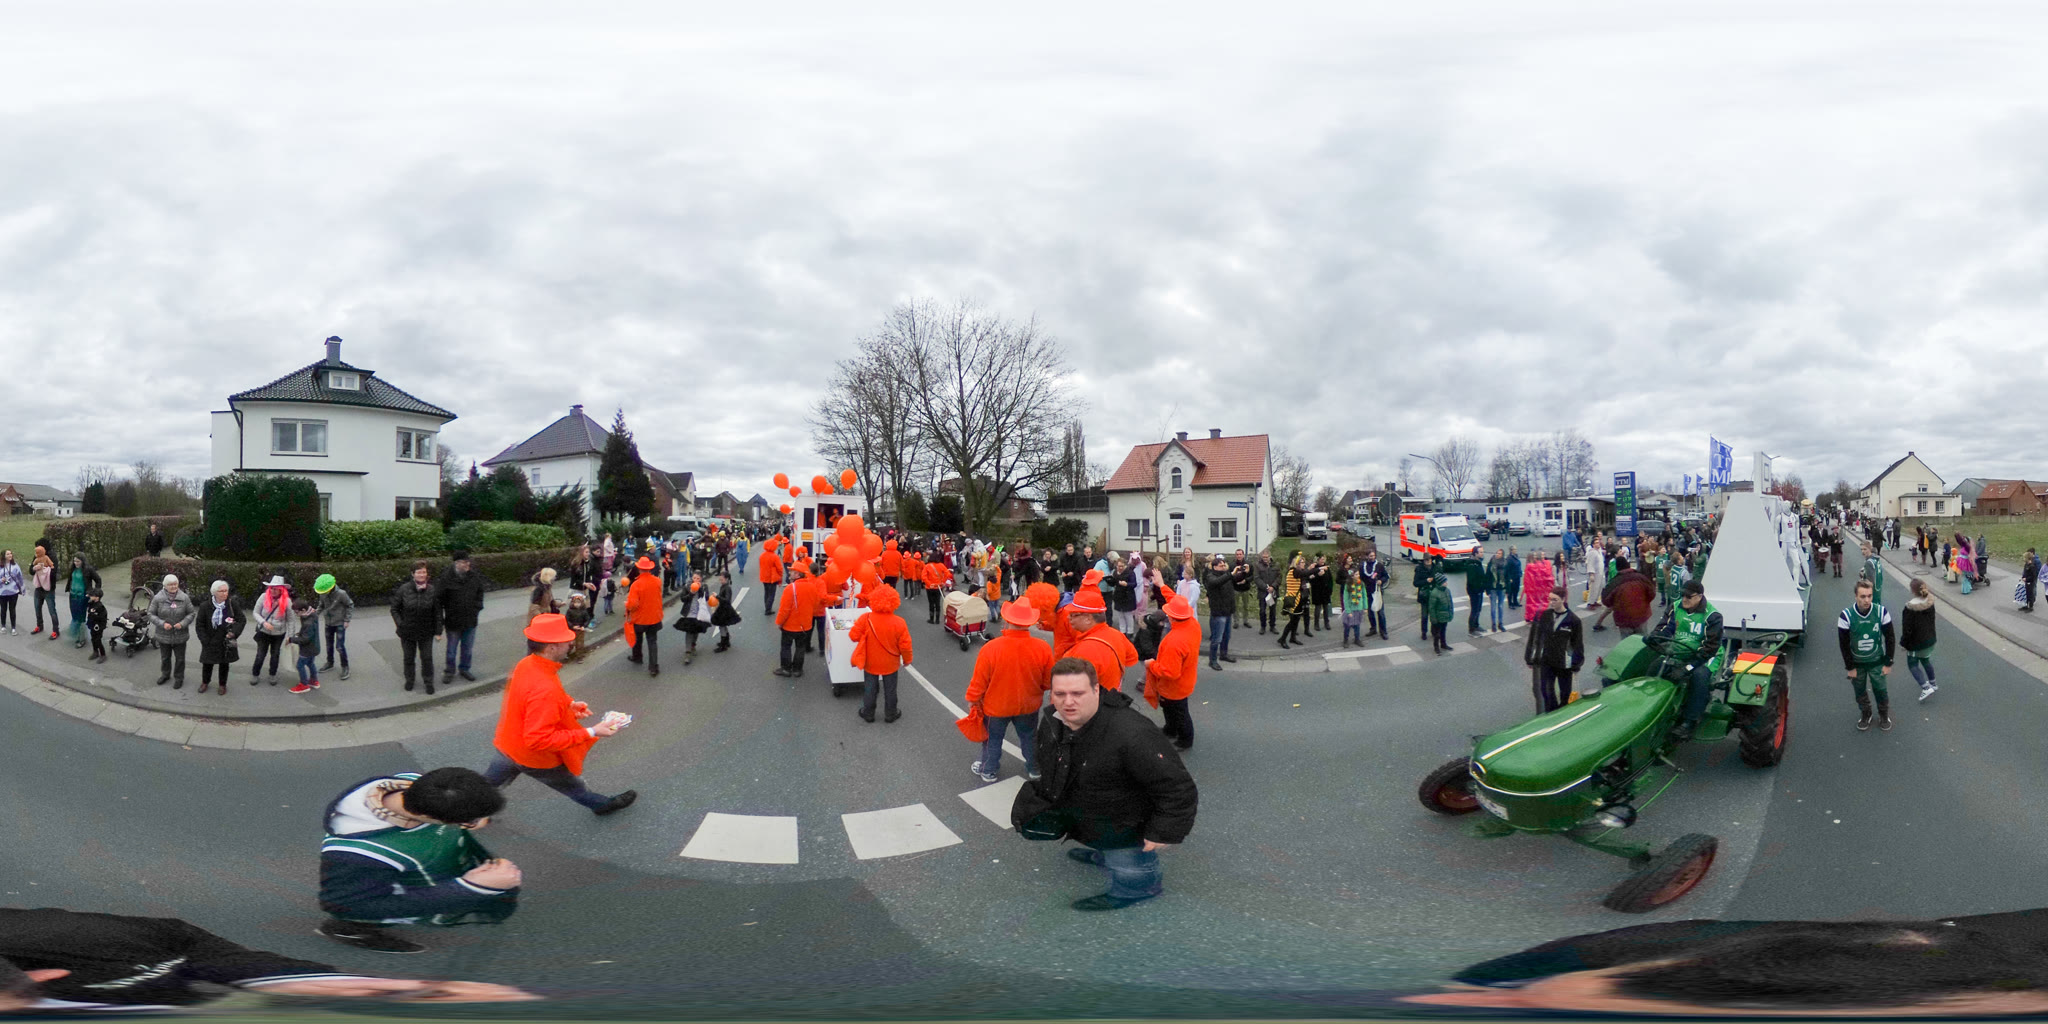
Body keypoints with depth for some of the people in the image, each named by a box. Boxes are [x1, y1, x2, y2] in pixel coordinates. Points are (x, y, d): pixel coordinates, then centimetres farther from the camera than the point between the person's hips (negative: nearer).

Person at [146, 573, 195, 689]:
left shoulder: (184, 598, -10)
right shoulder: (158, 598, -11)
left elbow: (191, 613, -3)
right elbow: (151, 614, -6)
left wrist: (183, 623, -19)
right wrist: (162, 624, -21)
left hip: (180, 635, -1)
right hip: (163, 635, 1)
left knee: (180, 658, 11)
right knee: (165, 657, 21)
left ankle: (179, 678, 29)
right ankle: (166, 674, 44)